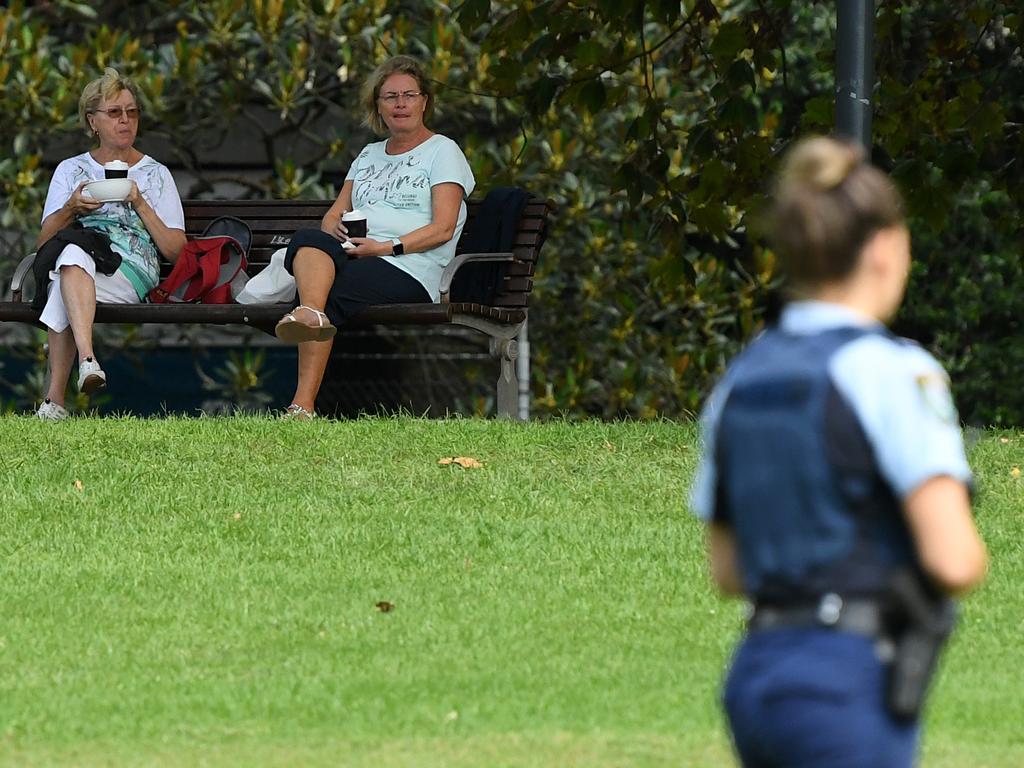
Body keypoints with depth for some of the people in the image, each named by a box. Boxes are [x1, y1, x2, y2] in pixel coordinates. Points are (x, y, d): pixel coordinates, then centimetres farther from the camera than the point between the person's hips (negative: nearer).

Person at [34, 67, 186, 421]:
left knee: (68, 270, -37)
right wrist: (71, 209, -4)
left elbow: (175, 249, 9)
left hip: (132, 272, -2)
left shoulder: (155, 174, 19)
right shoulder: (70, 170, 24)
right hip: (78, 262, 2)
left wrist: (140, 204, -1)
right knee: (72, 250, -39)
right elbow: (43, 241, 14)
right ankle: (87, 359, -57)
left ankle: (55, 398, -47)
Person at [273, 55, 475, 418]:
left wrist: (387, 247, -15)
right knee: (308, 241, -31)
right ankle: (311, 313, -61)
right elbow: (333, 215, 23)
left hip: (410, 270, -5)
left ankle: (303, 405, -44)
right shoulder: (369, 156, 30)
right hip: (353, 256, 5)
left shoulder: (443, 152, 10)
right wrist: (336, 226, -4)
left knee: (332, 298, -34)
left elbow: (443, 228, -2)